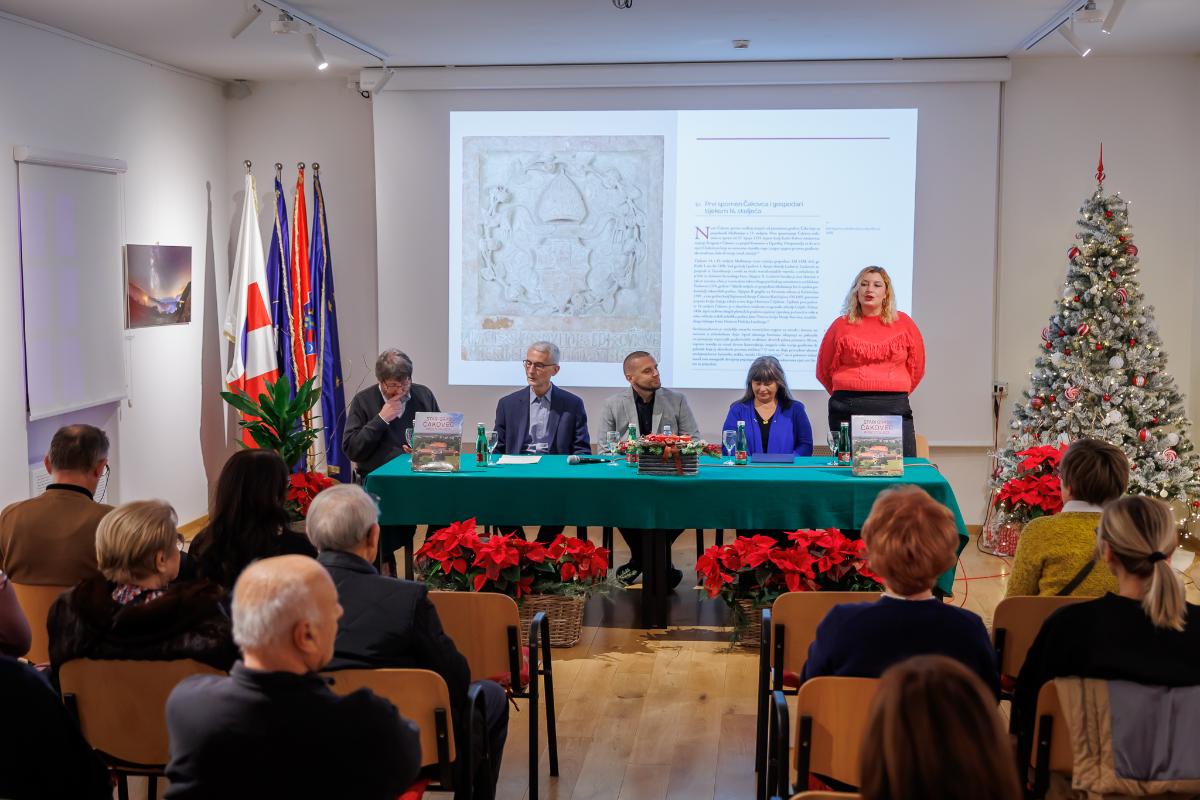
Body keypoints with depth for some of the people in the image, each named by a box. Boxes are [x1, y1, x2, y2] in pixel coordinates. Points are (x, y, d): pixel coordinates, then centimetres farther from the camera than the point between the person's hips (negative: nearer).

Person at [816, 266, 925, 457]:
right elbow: (824, 370, 12)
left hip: (894, 407, 1)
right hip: (848, 410, -1)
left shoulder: (903, 323, 8)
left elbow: (916, 367, 15)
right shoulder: (841, 325, 6)